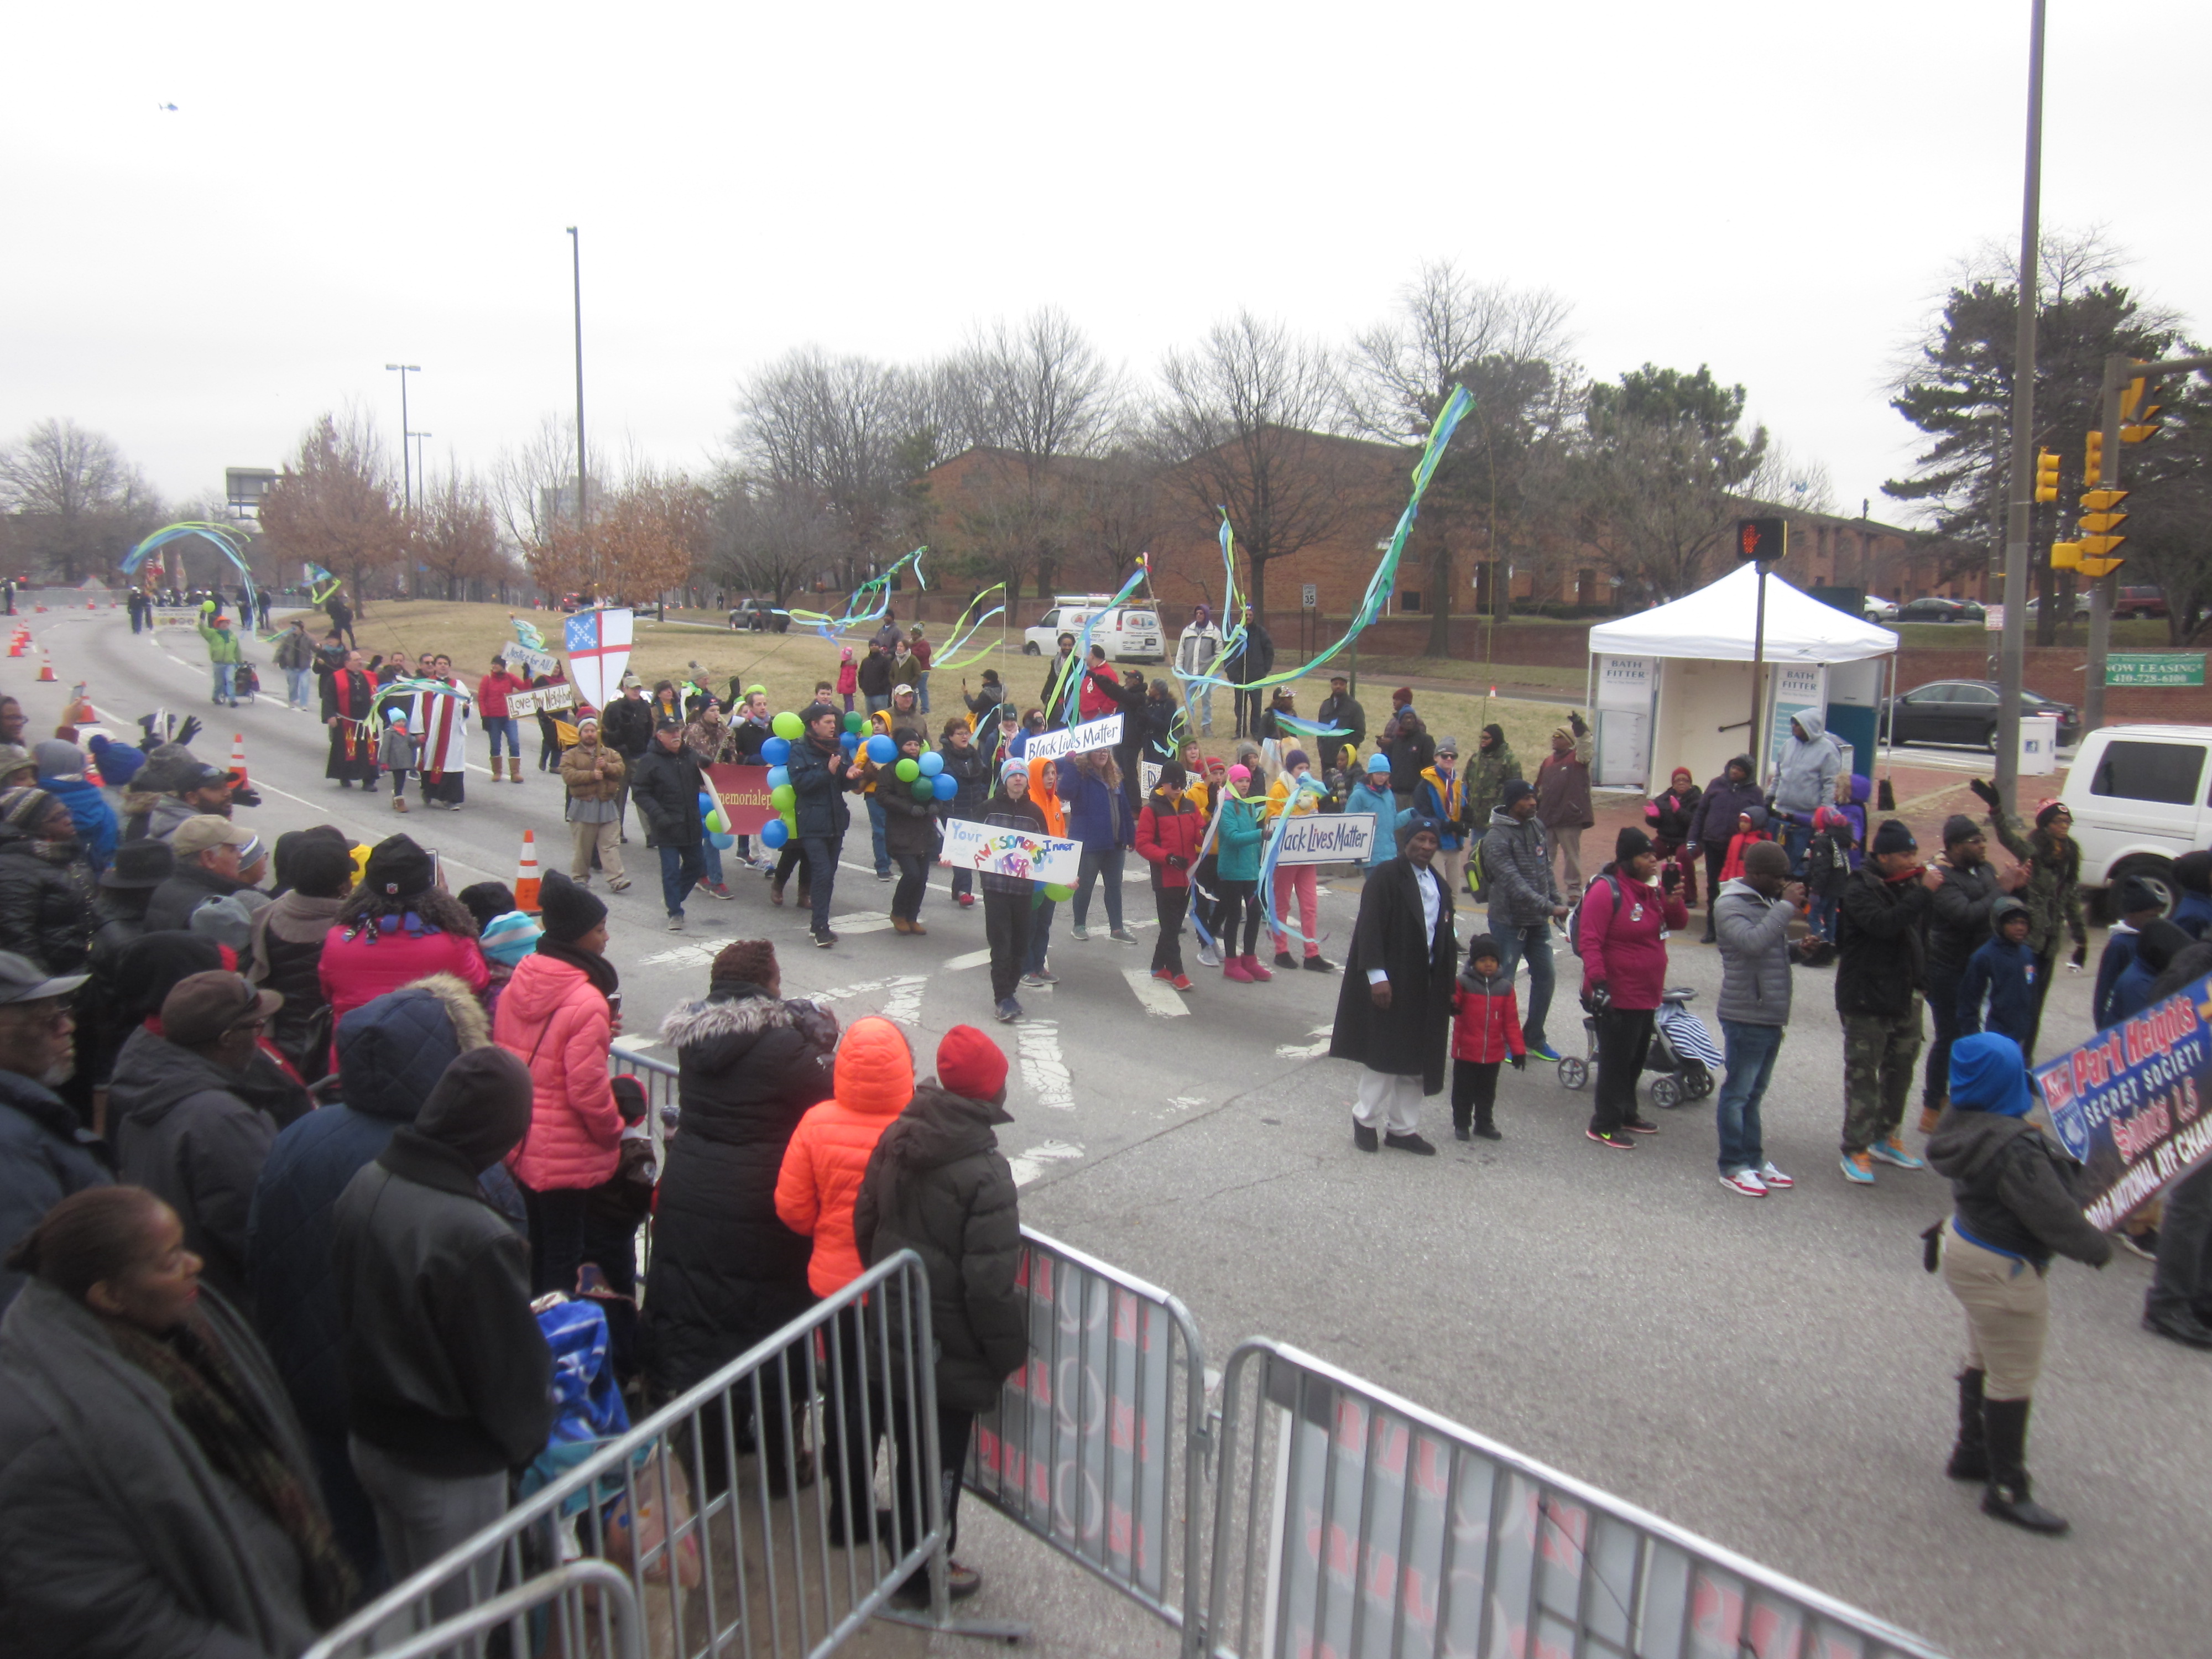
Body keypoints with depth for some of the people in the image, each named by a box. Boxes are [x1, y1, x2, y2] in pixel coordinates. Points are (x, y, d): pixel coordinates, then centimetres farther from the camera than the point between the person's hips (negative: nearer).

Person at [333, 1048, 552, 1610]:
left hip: (368, 1439, 7)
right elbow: (512, 1369, -21)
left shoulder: (363, 1185, -11)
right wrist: (528, 1438, 0)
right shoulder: (475, 1237, -34)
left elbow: (348, 1310, 5)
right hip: (450, 1470, -7)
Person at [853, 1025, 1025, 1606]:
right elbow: (991, 1281, -24)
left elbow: (865, 1227, 6)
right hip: (951, 1349, -6)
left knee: (911, 1448, 23)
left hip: (894, 1333, 7)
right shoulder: (984, 1171, -26)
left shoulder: (894, 1141, -5)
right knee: (942, 1457, 13)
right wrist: (1009, 1352, -10)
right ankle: (927, 1575, 29)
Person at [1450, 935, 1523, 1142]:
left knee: (1487, 1091, 16)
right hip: (1466, 1052, -3)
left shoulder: (1505, 987, 0)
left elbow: (1511, 1021, 3)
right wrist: (1450, 1001, -41)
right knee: (1463, 1091, 8)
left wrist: (1518, 1049, 2)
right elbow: (1454, 1006, -15)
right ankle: (1461, 1124, 20)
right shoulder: (1463, 983, -8)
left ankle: (1484, 1123, 29)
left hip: (1493, 1054, 3)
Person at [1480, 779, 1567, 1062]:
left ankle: (1534, 1038, 28)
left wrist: (1558, 901, 10)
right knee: (1503, 981, 3)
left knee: (1545, 976, 13)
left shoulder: (1536, 827, 6)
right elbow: (1514, 883, -25)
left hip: (1538, 921, 7)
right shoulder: (1496, 838, -18)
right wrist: (1550, 908, -29)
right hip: (1509, 921, -7)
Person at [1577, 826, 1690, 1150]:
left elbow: (1678, 923, 13)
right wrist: (1598, 981, -28)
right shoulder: (1607, 890, -18)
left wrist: (1673, 900, -7)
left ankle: (1627, 1113, 36)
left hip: (1647, 995, 9)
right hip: (1617, 996, -9)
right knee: (1616, 1060, -1)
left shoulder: (1652, 888, 8)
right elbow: (1589, 941, -22)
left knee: (1636, 1058, 20)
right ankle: (1604, 1125, 10)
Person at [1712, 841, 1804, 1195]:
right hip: (1745, 1016, -9)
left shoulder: (1770, 901, 14)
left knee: (1754, 1092, 16)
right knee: (1738, 1092, 0)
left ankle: (1754, 1159, 24)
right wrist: (1786, 907, -24)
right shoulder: (1730, 905, -13)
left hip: (1771, 1015, 9)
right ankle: (1733, 1167, 7)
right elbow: (1752, 942, -30)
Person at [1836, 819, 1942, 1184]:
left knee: (1900, 1069, 16)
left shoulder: (1909, 884, 9)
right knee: (1862, 1072, -3)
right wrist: (1923, 892, -31)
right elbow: (1884, 923, -32)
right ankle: (1856, 1150, 3)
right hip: (1867, 998, -8)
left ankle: (1885, 1137, 30)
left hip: (1905, 995, 8)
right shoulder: (1860, 889, -15)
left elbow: (1921, 926, 18)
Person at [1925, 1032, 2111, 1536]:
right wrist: (2097, 1247, -6)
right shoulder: (2015, 1148, -32)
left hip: (1965, 1244, 10)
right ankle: (2006, 1490, 18)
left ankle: (1972, 1452, 40)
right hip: (2003, 1270, -10)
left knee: (1984, 1361, 25)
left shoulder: (1963, 1124, -4)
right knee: (2014, 1380, 5)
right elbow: (2054, 1215, -23)